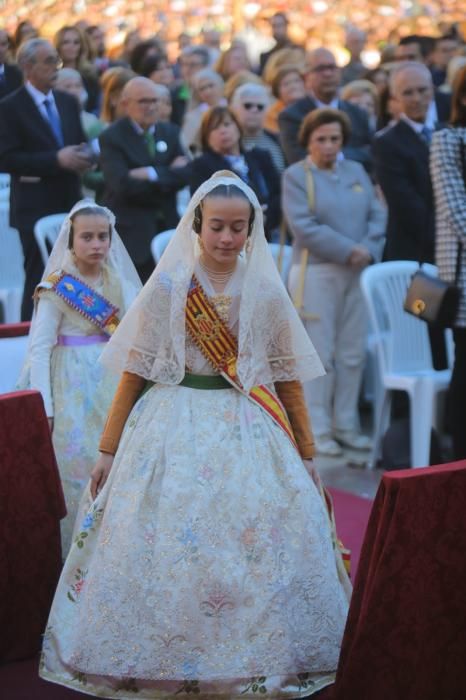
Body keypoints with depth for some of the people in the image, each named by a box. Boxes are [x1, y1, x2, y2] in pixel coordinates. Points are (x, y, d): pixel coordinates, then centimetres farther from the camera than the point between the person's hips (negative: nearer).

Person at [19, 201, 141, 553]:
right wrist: (43, 407, -19)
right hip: (73, 392, -5)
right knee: (77, 469, -3)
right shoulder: (58, 288, -9)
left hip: (113, 387, 5)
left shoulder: (118, 283, 6)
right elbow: (39, 349, -13)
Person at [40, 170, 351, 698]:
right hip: (176, 431, -1)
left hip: (250, 434, 1)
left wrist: (306, 456, 9)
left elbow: (287, 377, 8)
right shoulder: (168, 286, -2)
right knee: (166, 551, 1)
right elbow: (134, 370, 0)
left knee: (258, 553, -1)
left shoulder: (266, 291, 3)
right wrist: (108, 450, 0)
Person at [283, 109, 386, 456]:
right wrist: (347, 250, -16)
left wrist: (369, 249, -12)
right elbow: (304, 227, -13)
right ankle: (318, 430, 6)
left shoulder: (356, 171, 12)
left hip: (358, 271, 5)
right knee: (319, 355, -1)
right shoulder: (295, 175, -3)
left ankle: (346, 424, 18)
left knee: (353, 353, 8)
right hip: (316, 272, -5)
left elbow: (378, 214, 6)